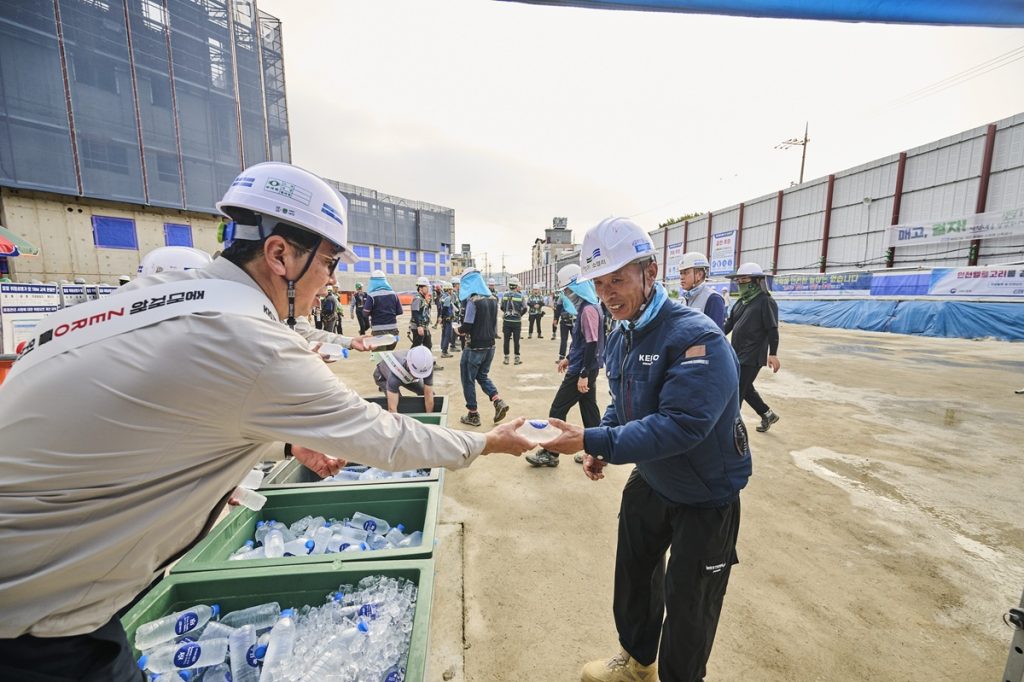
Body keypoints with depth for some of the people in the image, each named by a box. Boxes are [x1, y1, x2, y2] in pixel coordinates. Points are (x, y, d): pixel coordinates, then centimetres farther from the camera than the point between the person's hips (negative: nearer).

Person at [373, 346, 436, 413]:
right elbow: (392, 408, -46)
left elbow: (428, 395, -29)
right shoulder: (395, 373, -47)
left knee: (430, 394, -4)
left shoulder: (427, 368, -37)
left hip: (407, 376, 4)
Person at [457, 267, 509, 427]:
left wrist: (459, 330, 2)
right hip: (490, 346, 7)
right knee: (482, 376, 23)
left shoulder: (472, 300, -16)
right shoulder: (492, 299, 6)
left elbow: (466, 327, -18)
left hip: (475, 348, -7)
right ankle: (499, 402, 6)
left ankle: (473, 415, 16)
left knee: (468, 380, 8)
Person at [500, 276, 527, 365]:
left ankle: (506, 359, 12)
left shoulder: (504, 296, -2)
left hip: (506, 321, 2)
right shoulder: (520, 296, -8)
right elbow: (525, 309, -5)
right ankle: (517, 359, 11)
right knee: (516, 340, 5)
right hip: (517, 321, -1)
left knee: (506, 340, 8)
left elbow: (502, 308, 7)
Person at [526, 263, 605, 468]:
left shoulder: (588, 310, -20)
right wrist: (569, 358, 22)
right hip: (585, 368, 10)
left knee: (557, 410, -1)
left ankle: (549, 453, 11)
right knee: (589, 410, 15)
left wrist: (584, 375, -23)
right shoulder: (587, 307, 11)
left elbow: (592, 345, -23)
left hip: (582, 371, -10)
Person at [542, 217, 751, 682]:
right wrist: (601, 445, -9)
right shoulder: (619, 338, -4)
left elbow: (681, 425, -37)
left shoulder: (696, 338, -29)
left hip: (706, 496, -7)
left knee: (687, 605, 14)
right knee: (633, 578, 25)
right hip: (650, 482, 8)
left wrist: (595, 441, -37)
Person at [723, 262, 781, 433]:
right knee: (745, 388, 19)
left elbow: (772, 330, -15)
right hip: (738, 354, 8)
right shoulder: (741, 302, 13)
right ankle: (768, 414, 38)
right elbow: (729, 324, 17)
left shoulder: (766, 302, -11)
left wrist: (772, 354, -19)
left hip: (751, 357, -8)